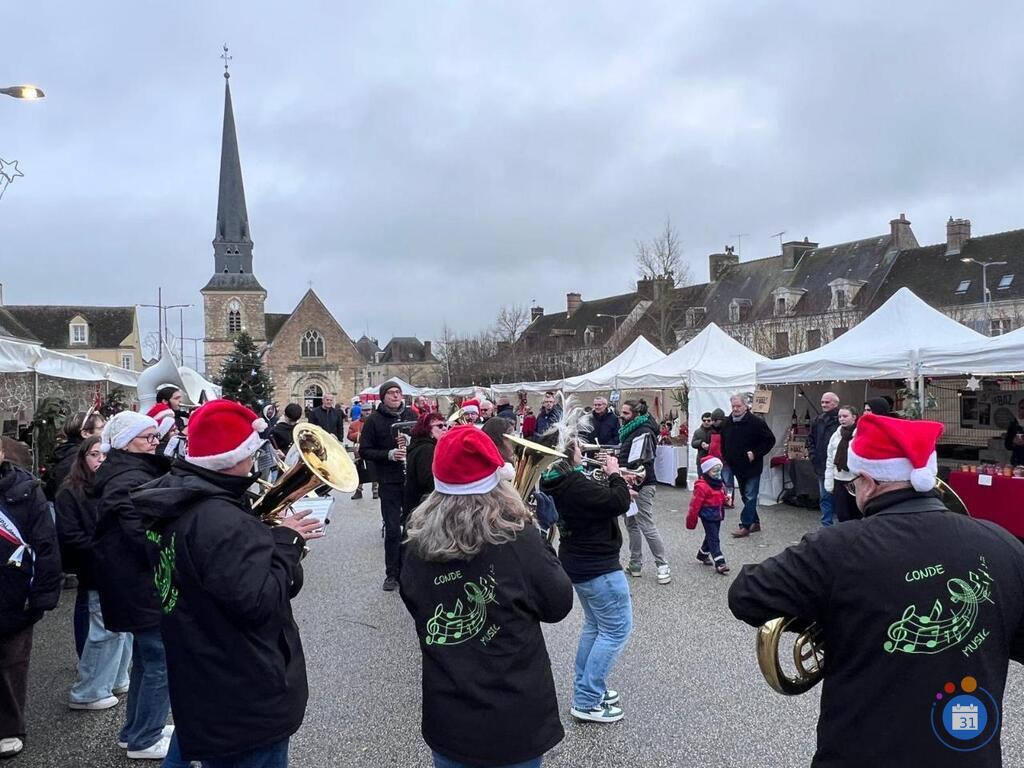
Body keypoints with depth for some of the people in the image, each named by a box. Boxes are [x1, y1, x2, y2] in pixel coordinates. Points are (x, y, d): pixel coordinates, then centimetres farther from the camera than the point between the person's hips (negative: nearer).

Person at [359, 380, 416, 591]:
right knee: (392, 529, 0)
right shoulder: (374, 420, -2)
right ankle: (392, 574, 11)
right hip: (389, 482, -3)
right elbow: (364, 451, -4)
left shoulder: (411, 415, 6)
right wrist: (389, 454, -17)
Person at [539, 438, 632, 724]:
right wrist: (615, 474, -13)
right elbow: (619, 503, -27)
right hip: (598, 567, -10)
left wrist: (611, 481, 4)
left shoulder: (559, 483, 1)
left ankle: (587, 687, 32)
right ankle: (587, 702, 4)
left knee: (596, 625, 23)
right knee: (617, 629, 1)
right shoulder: (575, 486, -29)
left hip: (579, 562, 10)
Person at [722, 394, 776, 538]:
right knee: (745, 496, 14)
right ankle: (755, 522, 26)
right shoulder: (727, 423, 5)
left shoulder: (756, 422, -13)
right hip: (736, 467, 7)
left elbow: (770, 440, -10)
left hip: (752, 467, -7)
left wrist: (755, 453, -17)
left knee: (750, 497, -4)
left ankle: (745, 525, -1)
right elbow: (723, 444, 19)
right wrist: (726, 459, 10)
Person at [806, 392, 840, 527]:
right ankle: (826, 525, 21)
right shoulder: (818, 420, 8)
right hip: (822, 466, 6)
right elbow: (810, 439, 17)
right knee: (824, 498, 12)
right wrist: (813, 455, 7)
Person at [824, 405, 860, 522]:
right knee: (841, 515, 7)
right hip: (839, 481, 5)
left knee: (856, 515, 9)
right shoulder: (835, 435, 8)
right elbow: (830, 461, 10)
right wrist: (829, 482, 8)